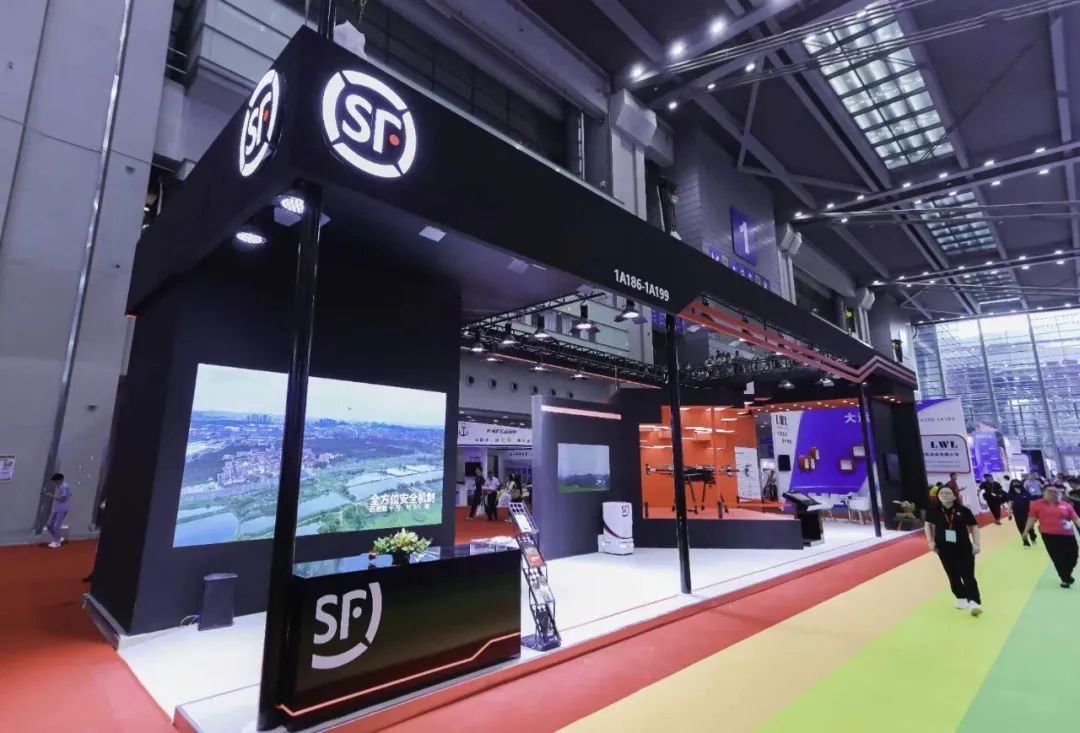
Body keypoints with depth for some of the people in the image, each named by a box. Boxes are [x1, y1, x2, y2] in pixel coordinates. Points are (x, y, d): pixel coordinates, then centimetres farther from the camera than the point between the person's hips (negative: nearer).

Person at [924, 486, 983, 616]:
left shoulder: (963, 510, -10)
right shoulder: (933, 511, -7)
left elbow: (974, 526, 0)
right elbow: (928, 524, 9)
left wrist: (976, 544, -6)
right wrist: (930, 541, 3)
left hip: (963, 548, -2)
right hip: (944, 549, 2)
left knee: (968, 576, -3)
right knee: (953, 576, 13)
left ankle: (974, 602, 0)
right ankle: (961, 598, 30)